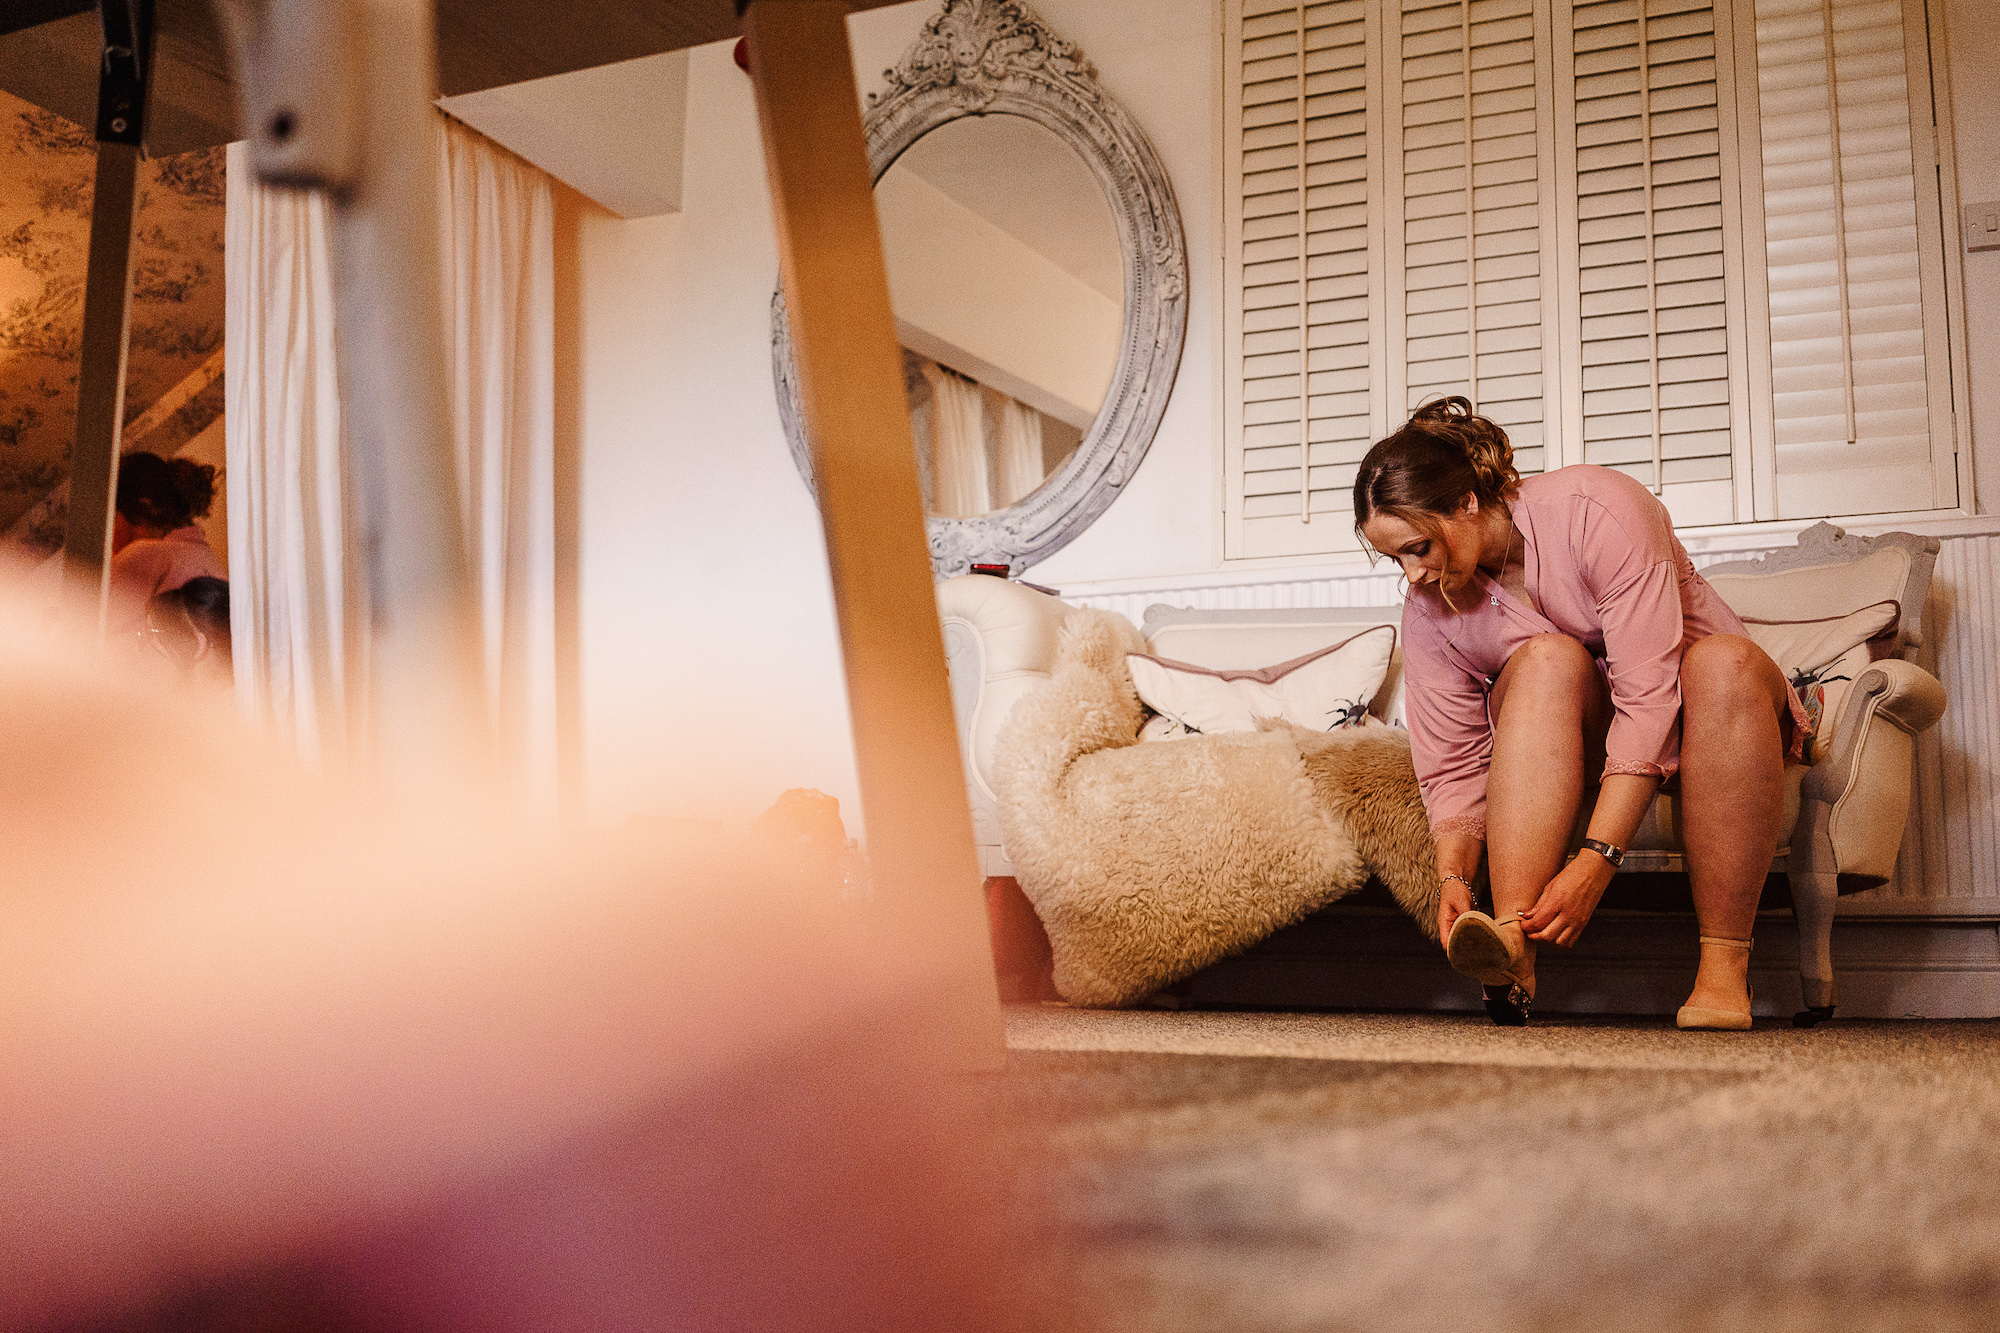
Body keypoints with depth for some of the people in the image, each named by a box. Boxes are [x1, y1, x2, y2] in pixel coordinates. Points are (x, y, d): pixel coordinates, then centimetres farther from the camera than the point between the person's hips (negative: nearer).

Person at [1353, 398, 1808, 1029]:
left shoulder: (1594, 510, -24)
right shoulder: (1428, 610, -8)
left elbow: (1648, 694, -31)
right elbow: (1452, 766, -7)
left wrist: (1596, 860, -38)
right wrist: (1453, 877, -28)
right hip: (1566, 750, 2)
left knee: (1727, 660, -36)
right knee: (1547, 658, -31)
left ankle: (1724, 967, -37)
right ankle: (1511, 942, -47)